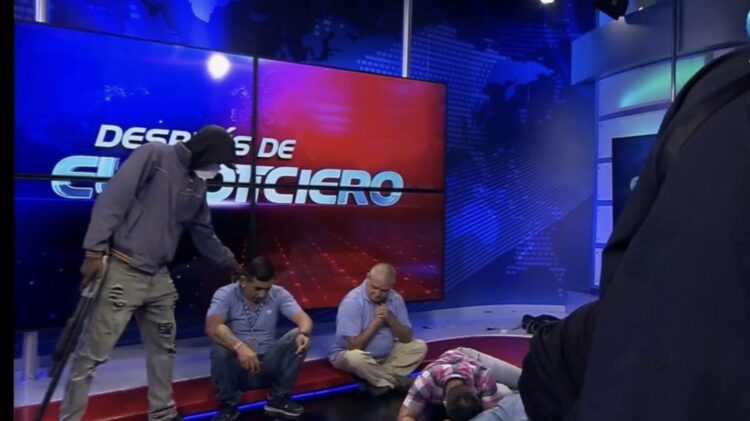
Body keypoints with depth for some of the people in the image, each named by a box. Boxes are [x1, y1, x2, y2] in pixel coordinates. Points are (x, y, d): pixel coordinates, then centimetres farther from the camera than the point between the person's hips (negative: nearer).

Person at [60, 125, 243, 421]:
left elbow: (203, 232, 23)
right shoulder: (154, 155, -9)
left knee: (163, 348, 15)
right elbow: (112, 200, -15)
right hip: (123, 271, -8)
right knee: (93, 352, -2)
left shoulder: (197, 186, 13)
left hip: (159, 277, 8)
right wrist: (94, 251, -18)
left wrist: (230, 263, 29)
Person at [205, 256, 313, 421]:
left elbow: (303, 318, -13)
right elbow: (212, 327, -28)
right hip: (237, 365, -2)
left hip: (269, 363, 2)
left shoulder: (279, 294, -3)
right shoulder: (225, 295, -11)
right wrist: (240, 347, -43)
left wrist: (304, 333, -38)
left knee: (298, 338, -21)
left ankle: (279, 398, -5)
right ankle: (229, 404, -7)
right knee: (220, 349, -33)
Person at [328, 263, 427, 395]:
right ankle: (398, 381, -12)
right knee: (356, 357, -38)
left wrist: (390, 319, -22)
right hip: (350, 353, -5)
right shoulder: (352, 302, -24)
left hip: (386, 355, 5)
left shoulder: (396, 299, -8)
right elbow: (354, 346, -26)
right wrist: (376, 322, -24)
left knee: (420, 346, -8)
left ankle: (378, 380, -12)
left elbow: (407, 338, -7)